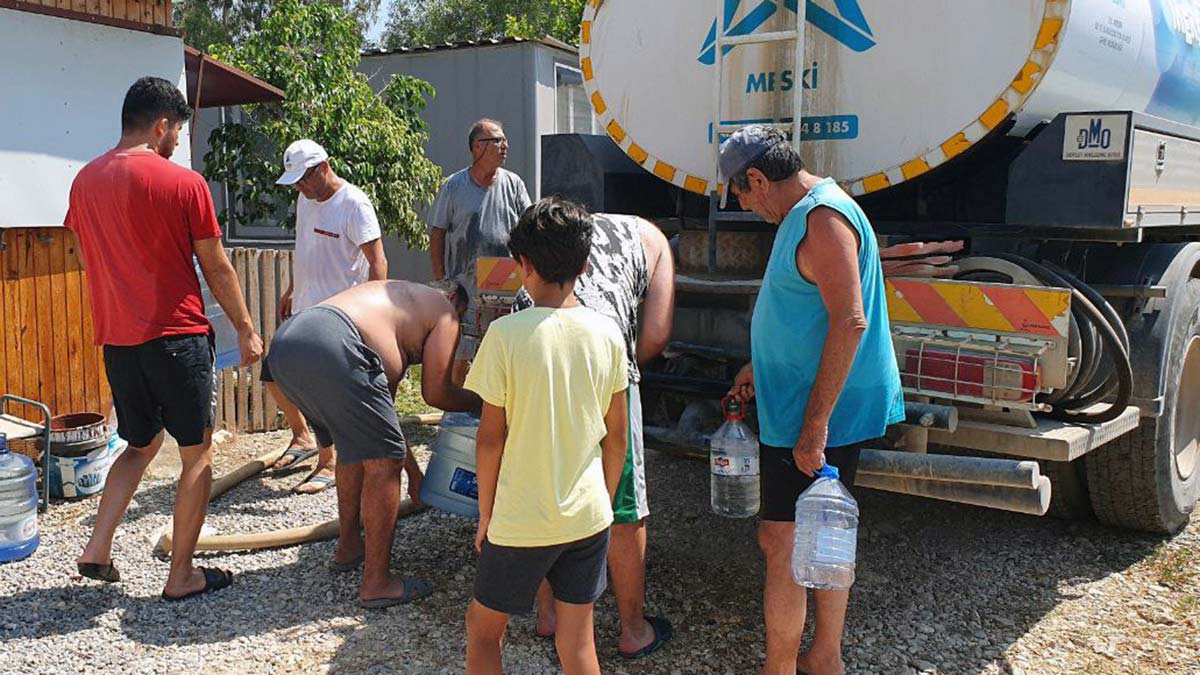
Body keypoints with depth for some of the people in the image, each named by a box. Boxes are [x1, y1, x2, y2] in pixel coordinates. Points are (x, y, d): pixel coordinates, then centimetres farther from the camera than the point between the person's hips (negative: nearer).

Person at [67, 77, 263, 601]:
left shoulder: (84, 182, 7)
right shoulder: (183, 183, -11)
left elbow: (93, 260, 16)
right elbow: (216, 268, -6)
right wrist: (245, 329, 4)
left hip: (116, 339, 6)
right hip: (176, 336, -6)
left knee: (140, 445, 24)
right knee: (197, 453, 6)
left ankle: (97, 548, 16)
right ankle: (182, 575, 11)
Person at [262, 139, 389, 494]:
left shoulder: (354, 204, -16)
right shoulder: (305, 199, 10)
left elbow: (377, 262, -18)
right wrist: (290, 291, 25)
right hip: (303, 310, 9)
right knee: (274, 374, 14)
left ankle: (329, 464, 9)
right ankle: (302, 438, 35)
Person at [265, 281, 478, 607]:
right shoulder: (444, 312, 17)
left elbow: (383, 400, 39)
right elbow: (436, 393, 11)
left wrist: (413, 469, 43)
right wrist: (482, 402, 31)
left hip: (283, 342, 10)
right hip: (330, 347, -9)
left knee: (355, 446, 27)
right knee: (383, 461, 2)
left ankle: (349, 547, 40)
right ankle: (377, 583, 8)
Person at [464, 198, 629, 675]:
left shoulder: (507, 333, -15)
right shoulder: (607, 333, -3)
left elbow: (491, 437, -11)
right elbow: (617, 436, 4)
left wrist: (486, 514, 2)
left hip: (521, 519, -3)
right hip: (588, 515, 4)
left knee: (482, 628, 17)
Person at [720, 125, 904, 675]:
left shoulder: (823, 217, -19)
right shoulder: (808, 212, 14)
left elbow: (850, 323, -26)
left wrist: (813, 426, -27)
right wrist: (760, 366, 28)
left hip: (816, 415, -11)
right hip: (821, 410, 11)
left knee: (780, 541, -3)